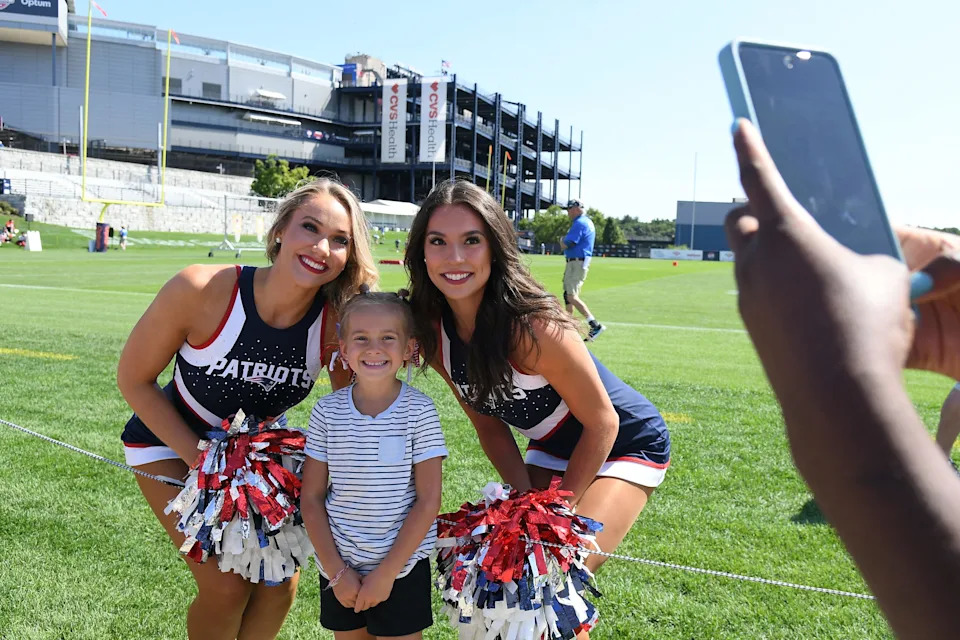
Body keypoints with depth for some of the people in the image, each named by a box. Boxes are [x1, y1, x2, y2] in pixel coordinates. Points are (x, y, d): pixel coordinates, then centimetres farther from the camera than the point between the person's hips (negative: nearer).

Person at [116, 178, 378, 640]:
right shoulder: (201, 290, -32)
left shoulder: (337, 325, -25)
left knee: (279, 587, 1)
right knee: (226, 586, -11)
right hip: (170, 438, -3)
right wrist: (202, 460, -20)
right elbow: (134, 380, -17)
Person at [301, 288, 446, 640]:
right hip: (339, 565, 2)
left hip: (402, 568, -2)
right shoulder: (328, 411, -5)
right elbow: (311, 497, -1)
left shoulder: (418, 410, -11)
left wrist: (386, 572, -12)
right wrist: (336, 570, -6)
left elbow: (428, 500, -11)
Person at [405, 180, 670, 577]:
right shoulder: (432, 333, -15)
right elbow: (488, 424, -2)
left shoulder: (534, 327, -34)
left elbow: (602, 424, -22)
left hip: (627, 444, -5)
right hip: (552, 449, 6)